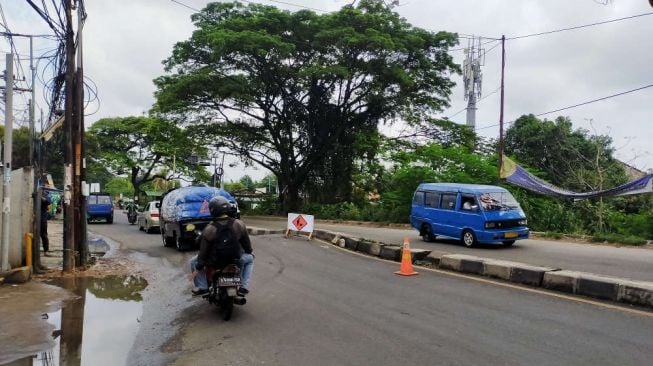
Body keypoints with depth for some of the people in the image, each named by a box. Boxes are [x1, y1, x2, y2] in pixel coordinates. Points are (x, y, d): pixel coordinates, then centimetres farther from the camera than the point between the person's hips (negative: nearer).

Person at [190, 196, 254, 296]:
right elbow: (246, 242, 3)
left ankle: (202, 286, 11)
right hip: (235, 260, 1)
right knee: (250, 258, 31)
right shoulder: (239, 224, -11)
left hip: (215, 263, -1)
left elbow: (203, 251, -10)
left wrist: (198, 268, 2)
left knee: (193, 261, 24)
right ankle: (244, 287, 16)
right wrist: (250, 252, 24)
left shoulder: (209, 229, -16)